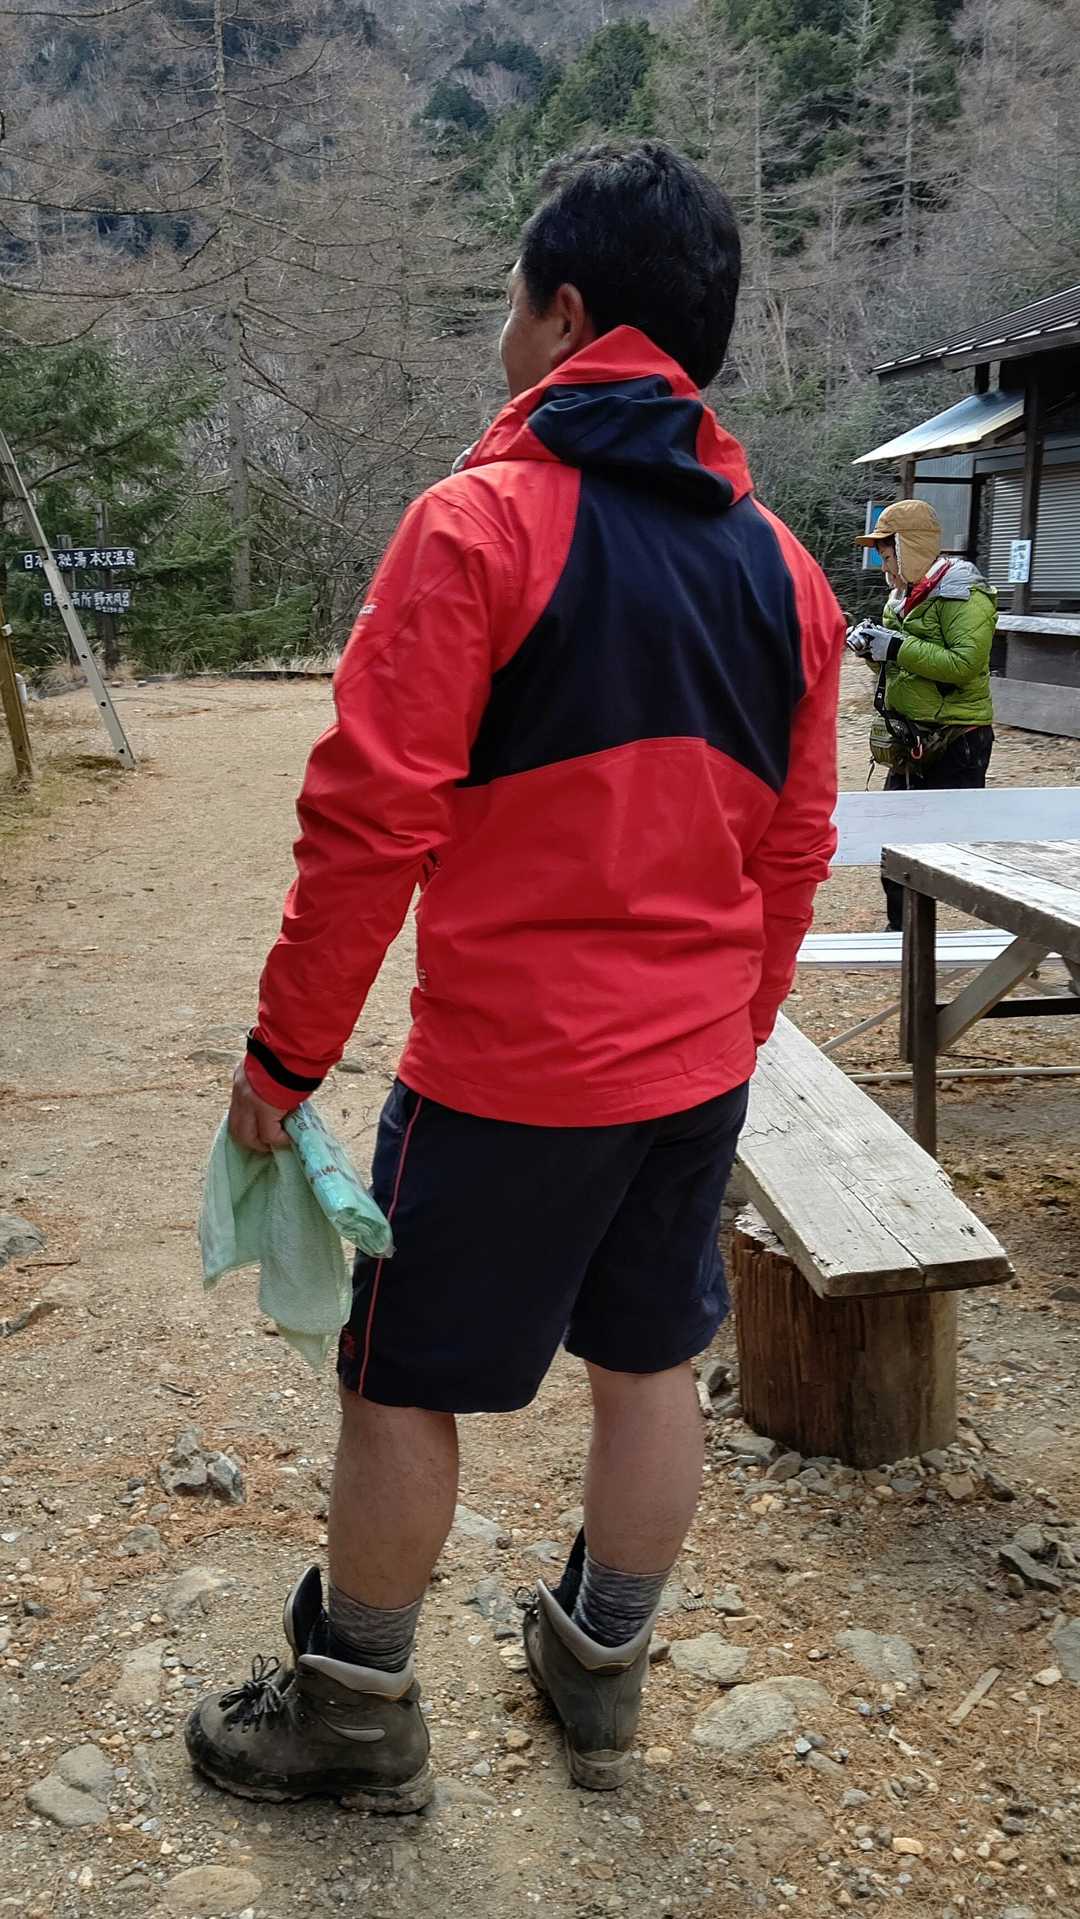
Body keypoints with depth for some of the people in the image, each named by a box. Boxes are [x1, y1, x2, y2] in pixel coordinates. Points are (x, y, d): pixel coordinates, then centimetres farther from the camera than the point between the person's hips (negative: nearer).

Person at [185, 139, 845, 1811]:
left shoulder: (481, 524, -14)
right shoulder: (784, 569, 6)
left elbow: (372, 821, -18)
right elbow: (794, 852, 9)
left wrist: (287, 1050, -8)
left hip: (503, 1065, -6)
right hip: (697, 1071, 6)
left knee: (401, 1386, 11)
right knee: (652, 1365, 19)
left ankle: (356, 1715, 28)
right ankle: (601, 1674, 37)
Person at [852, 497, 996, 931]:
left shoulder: (963, 596, -14)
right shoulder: (902, 595, 15)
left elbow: (965, 664, -25)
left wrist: (899, 648, -24)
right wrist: (872, 647, 2)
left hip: (955, 743, -9)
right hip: (910, 741, 9)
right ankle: (902, 931, 24)